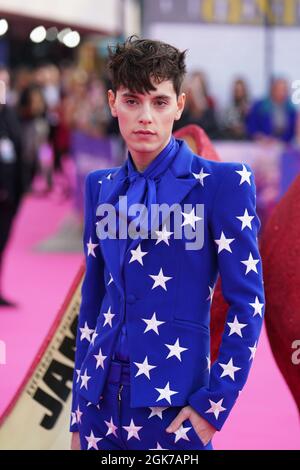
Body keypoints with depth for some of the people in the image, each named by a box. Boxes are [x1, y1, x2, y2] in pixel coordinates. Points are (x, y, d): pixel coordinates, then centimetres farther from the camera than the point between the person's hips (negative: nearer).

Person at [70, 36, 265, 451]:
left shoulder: (224, 183, -7)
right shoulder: (101, 187, 8)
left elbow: (247, 303, -7)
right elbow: (92, 299, 12)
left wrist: (212, 406, -11)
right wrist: (78, 414, 11)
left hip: (172, 404, -4)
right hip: (100, 399, 5)